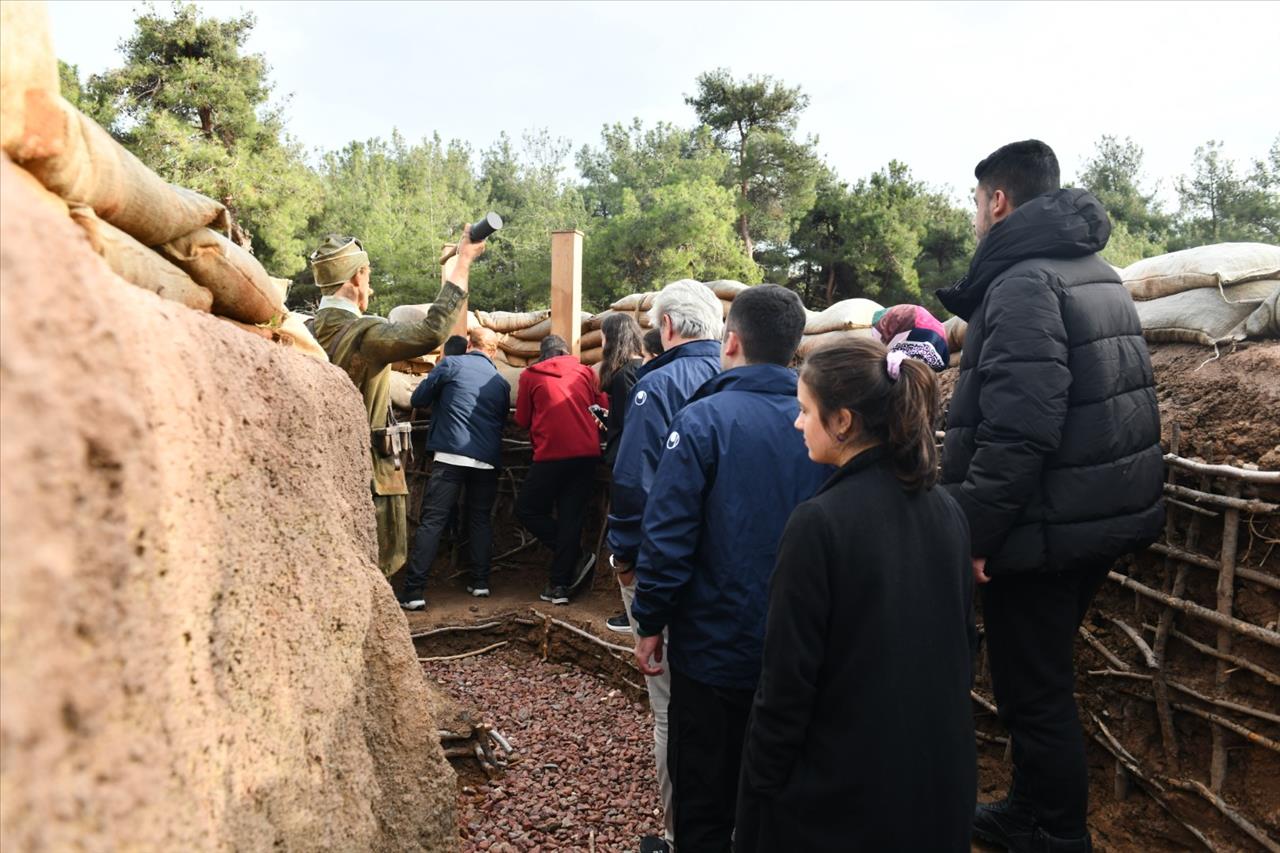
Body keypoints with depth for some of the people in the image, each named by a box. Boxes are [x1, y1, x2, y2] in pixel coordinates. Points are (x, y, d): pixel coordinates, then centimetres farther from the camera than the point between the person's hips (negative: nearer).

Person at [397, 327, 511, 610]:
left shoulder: (451, 364, 4)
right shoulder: (501, 382, 15)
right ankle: (480, 582, 16)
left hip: (451, 455, -3)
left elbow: (418, 400, 8)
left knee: (432, 521, -4)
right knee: (481, 520, 17)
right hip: (488, 460, 4)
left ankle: (414, 591, -7)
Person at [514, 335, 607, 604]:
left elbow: (522, 420, 9)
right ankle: (560, 585, 7)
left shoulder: (530, 375, 6)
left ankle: (577, 556, 6)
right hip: (587, 453, 4)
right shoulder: (585, 371, 11)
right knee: (571, 516, 8)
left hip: (552, 454, -3)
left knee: (527, 509, 12)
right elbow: (604, 408, 14)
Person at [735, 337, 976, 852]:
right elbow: (961, 646, 9)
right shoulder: (948, 513, -1)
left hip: (837, 792, -6)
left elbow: (787, 680, -19)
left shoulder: (819, 523, -22)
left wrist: (759, 794, -8)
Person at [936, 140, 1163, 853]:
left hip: (1043, 530, -10)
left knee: (1034, 694, 4)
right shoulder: (1097, 273, 14)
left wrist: (972, 532, -21)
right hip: (1102, 520, 10)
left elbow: (1016, 430, -27)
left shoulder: (1024, 283, -18)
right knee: (1044, 682, 23)